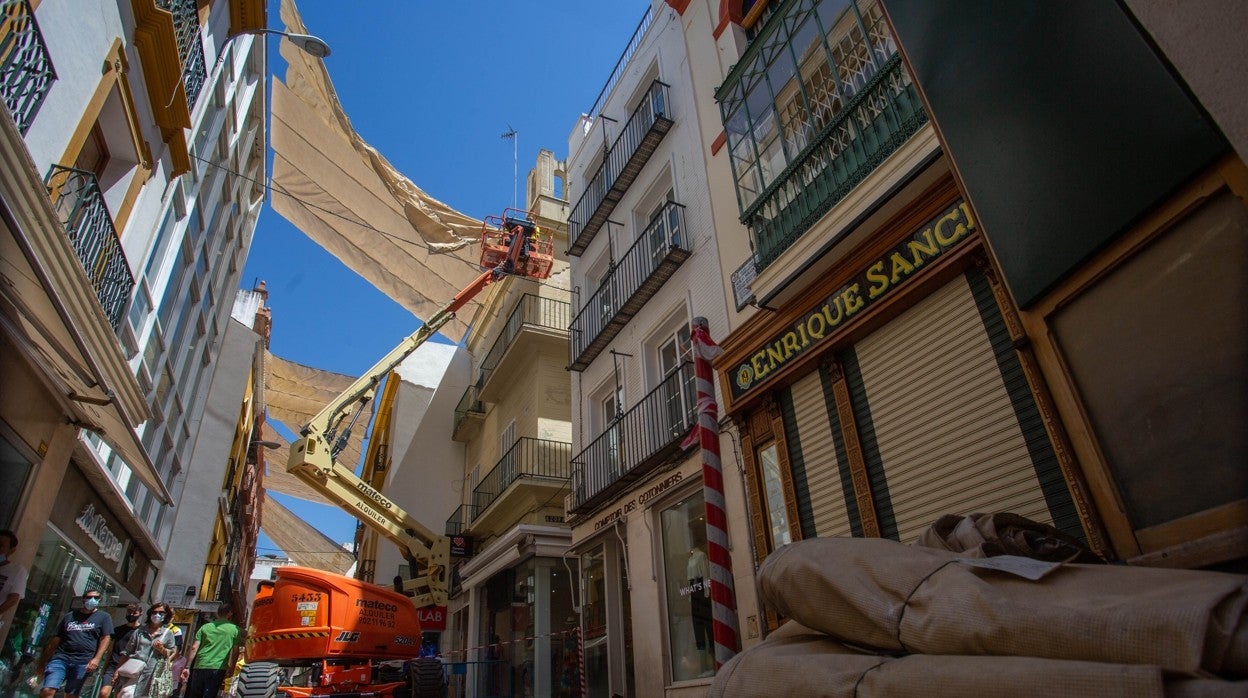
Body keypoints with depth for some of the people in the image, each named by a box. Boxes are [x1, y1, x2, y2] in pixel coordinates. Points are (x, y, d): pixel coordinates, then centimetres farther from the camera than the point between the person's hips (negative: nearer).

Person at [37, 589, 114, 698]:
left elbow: (105, 638, 1)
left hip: (83, 663, -2)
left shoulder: (103, 617, 8)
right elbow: (56, 639, 18)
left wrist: (96, 659, -12)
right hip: (61, 658, 2)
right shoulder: (70, 616, 16)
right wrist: (43, 661, 15)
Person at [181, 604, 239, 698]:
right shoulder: (234, 629, 3)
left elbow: (194, 648, 4)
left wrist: (187, 667, 8)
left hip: (200, 666, 3)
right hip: (218, 668, -3)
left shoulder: (205, 627, 10)